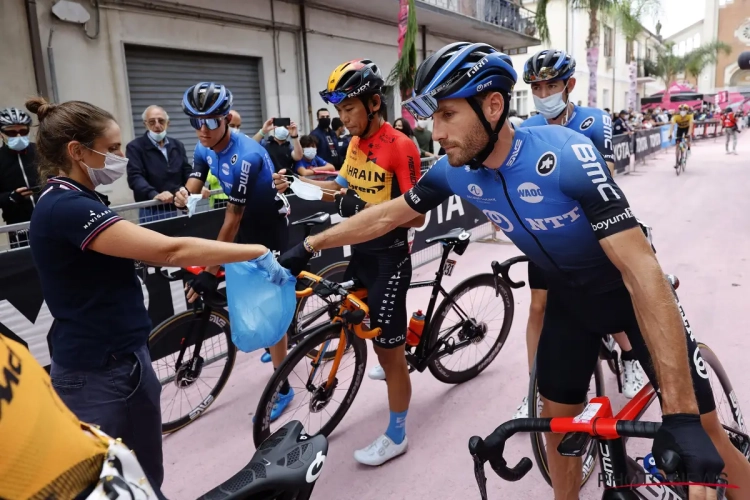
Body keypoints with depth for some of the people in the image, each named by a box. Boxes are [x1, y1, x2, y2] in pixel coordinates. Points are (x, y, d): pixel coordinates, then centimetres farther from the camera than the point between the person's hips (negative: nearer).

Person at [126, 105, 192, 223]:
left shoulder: (178, 145, 14)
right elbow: (135, 177, -14)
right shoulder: (135, 147, -2)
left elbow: (187, 172, 12)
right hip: (151, 211, -4)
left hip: (178, 208, 4)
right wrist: (154, 195, -33)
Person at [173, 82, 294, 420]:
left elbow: (232, 219, -30)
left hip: (271, 225, -8)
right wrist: (182, 196, -33)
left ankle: (282, 386, 3)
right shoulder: (205, 148, -5)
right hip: (248, 221, 8)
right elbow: (194, 185, -7)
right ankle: (279, 343, 44)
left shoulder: (245, 156, -32)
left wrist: (210, 272, -28)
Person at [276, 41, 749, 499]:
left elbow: (643, 271, -36)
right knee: (558, 424, 10)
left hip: (632, 291, -4)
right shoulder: (455, 171, -17)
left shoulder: (567, 156, -35)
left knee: (702, 433, -2)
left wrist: (681, 414, -39)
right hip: (569, 297, 4)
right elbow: (386, 215, -2)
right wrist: (307, 247, 5)